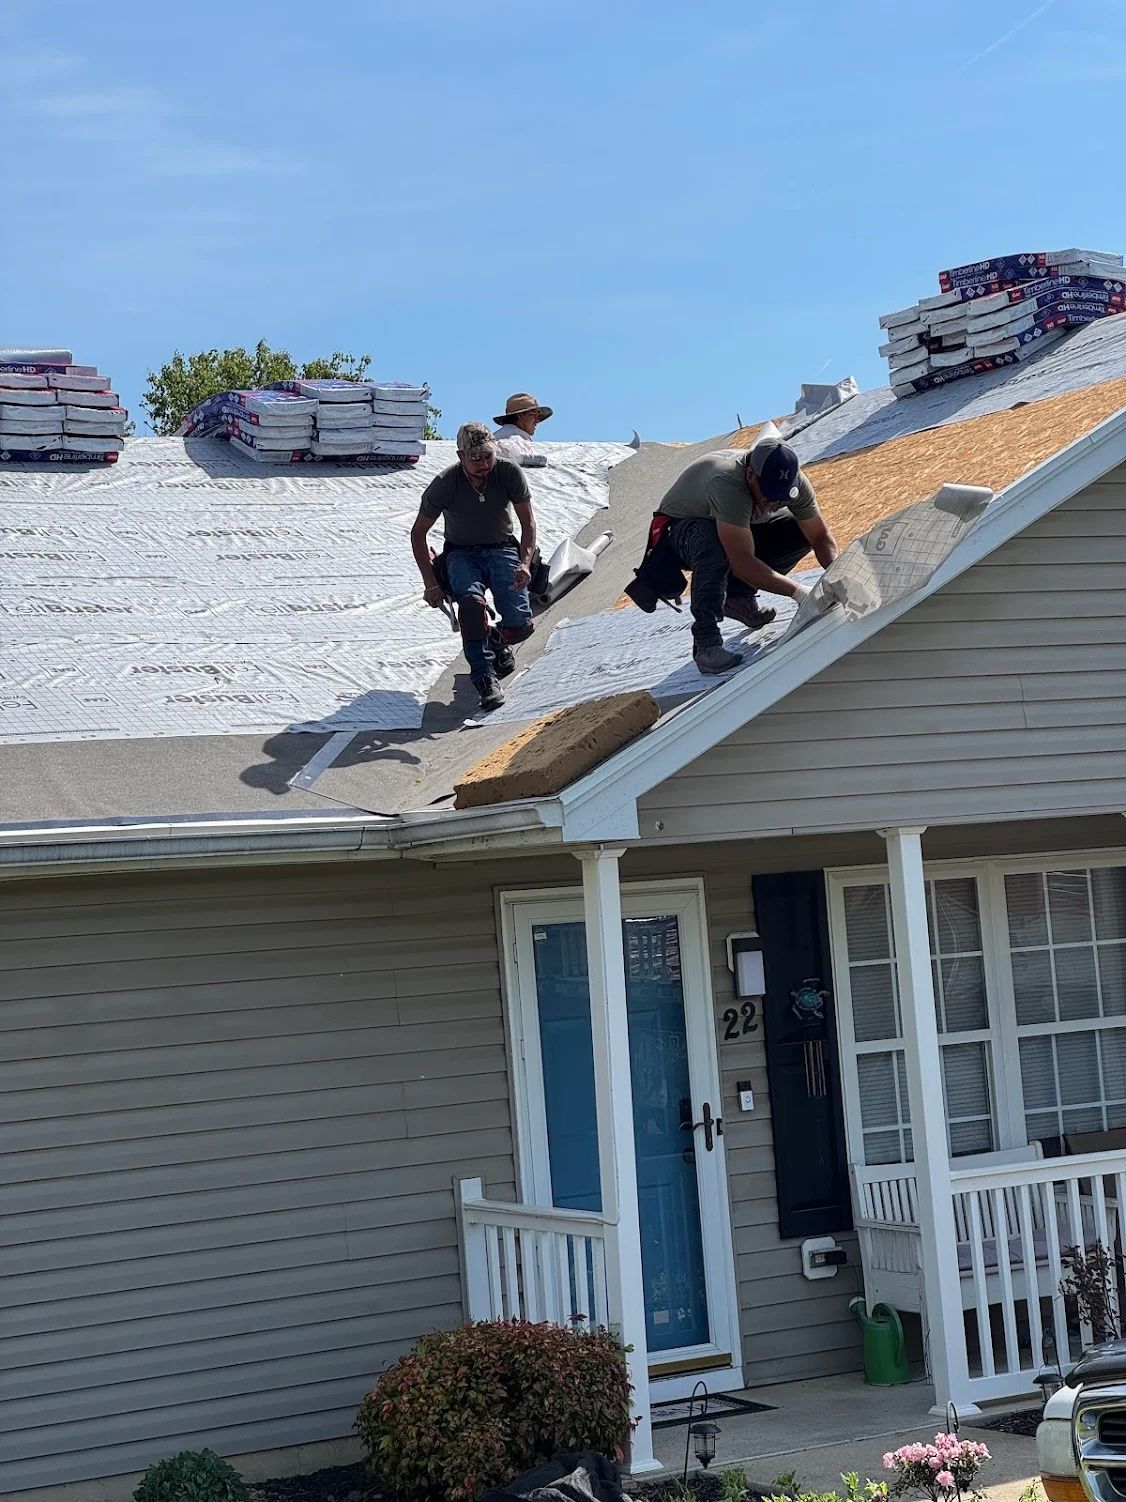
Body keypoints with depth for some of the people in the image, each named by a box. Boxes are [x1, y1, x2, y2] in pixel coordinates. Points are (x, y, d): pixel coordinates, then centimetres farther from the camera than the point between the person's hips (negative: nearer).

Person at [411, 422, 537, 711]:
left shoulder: (509, 473, -14)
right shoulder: (444, 484, -16)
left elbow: (528, 522, -5)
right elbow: (418, 533, -4)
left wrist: (525, 564, -23)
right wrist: (430, 584, -10)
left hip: (502, 549, 1)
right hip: (461, 554, -1)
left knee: (520, 625, -20)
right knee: (472, 601, -37)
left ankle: (498, 642, 18)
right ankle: (485, 678, -27)